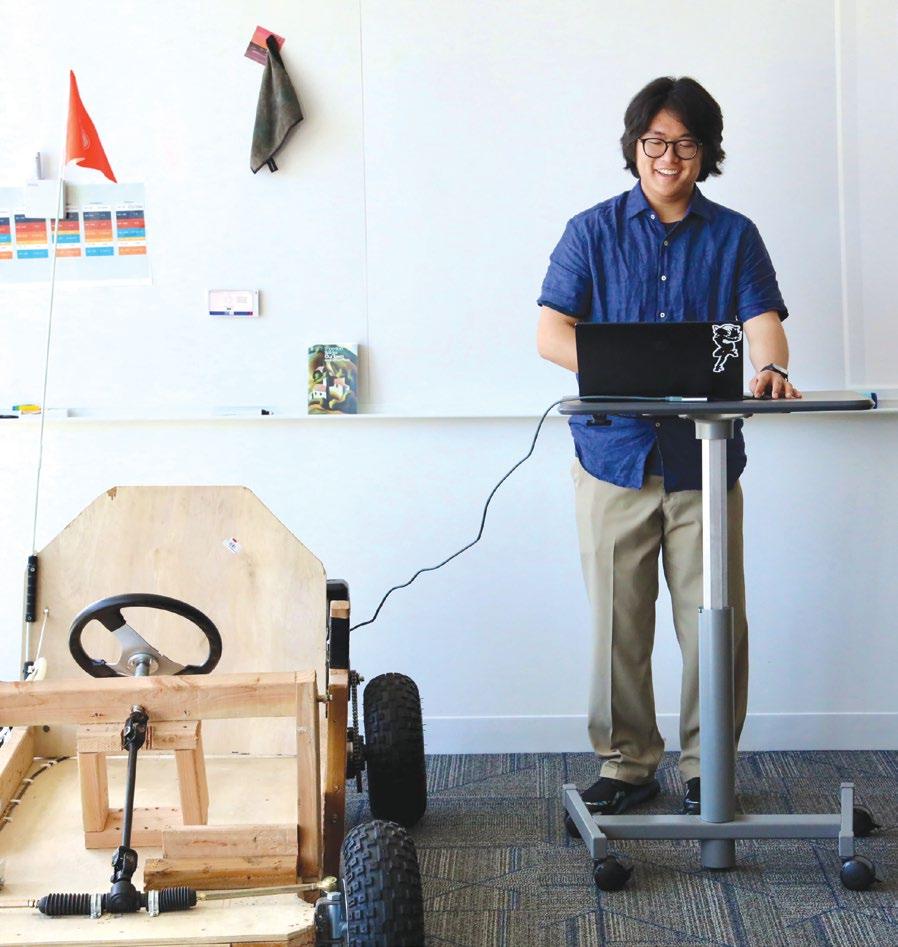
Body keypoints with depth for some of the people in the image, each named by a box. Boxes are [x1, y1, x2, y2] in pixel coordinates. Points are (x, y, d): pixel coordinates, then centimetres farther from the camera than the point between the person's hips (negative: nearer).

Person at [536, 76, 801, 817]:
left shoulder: (734, 236, 10)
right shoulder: (593, 233, 7)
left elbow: (763, 323, -3)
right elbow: (551, 334, -1)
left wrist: (770, 371, -26)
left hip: (705, 457, 1)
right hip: (616, 454, 0)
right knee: (619, 624, 4)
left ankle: (707, 767, 16)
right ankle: (627, 763, 18)